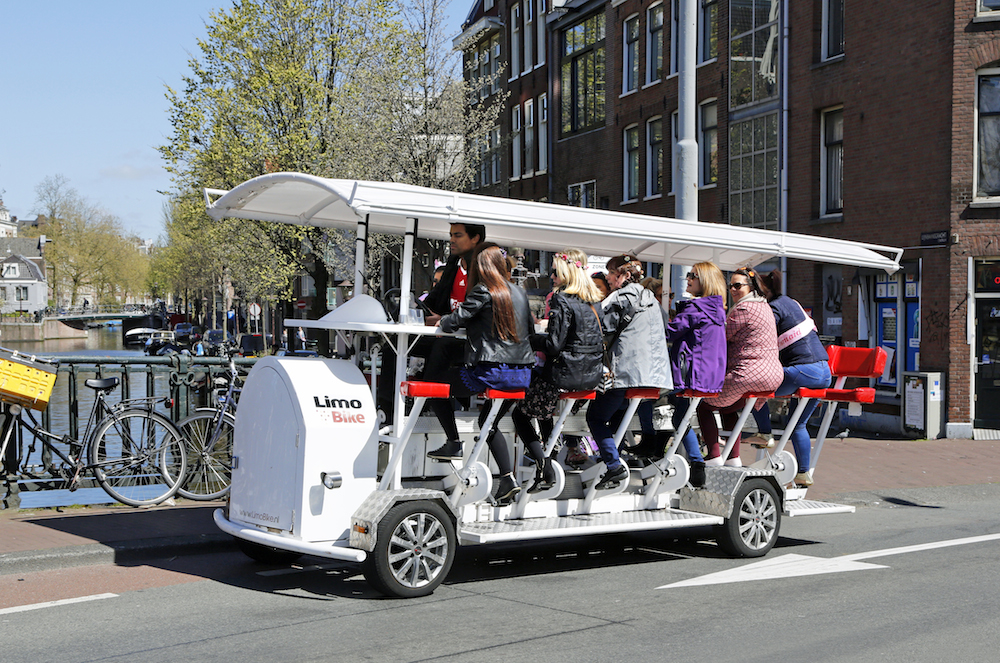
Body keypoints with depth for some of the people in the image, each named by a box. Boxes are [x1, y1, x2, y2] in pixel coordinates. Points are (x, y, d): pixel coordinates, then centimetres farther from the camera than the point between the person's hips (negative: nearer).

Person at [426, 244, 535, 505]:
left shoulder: (483, 291, -8)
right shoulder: (520, 292, 12)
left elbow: (456, 320, -10)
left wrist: (443, 322, 14)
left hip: (492, 372, -7)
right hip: (522, 374, 7)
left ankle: (454, 443, 13)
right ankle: (508, 478, 14)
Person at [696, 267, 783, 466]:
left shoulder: (743, 309, -13)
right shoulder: (764, 306, 18)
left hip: (750, 373, -10)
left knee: (705, 406, 3)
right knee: (728, 408, 27)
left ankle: (714, 456, -4)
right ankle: (733, 457, 21)